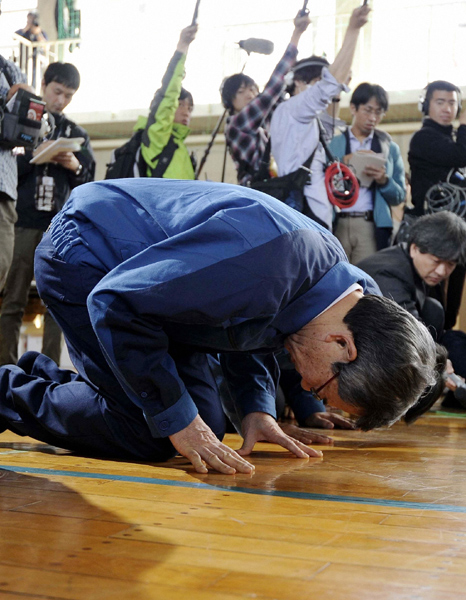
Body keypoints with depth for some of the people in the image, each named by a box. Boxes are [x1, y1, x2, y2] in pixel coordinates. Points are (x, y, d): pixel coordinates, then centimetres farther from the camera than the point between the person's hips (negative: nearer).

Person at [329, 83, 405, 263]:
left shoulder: (391, 149, 15)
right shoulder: (332, 144, 12)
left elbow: (399, 197, 10)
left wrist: (384, 180, -8)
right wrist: (344, 162, -12)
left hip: (372, 226, 1)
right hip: (335, 224, 0)